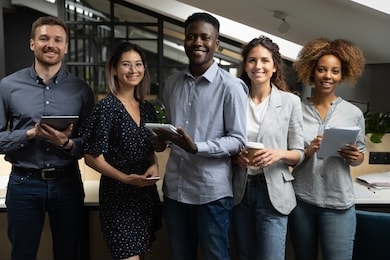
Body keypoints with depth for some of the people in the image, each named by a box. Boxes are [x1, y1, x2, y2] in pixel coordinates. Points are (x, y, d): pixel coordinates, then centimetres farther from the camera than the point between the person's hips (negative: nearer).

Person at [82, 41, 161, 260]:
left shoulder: (148, 108, 7)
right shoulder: (106, 107, -12)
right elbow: (92, 157, -12)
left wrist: (154, 166, -4)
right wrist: (126, 178, -20)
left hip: (146, 194, 7)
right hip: (117, 195, -6)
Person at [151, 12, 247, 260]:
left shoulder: (230, 86, -9)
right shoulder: (172, 83, 9)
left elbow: (238, 140, -11)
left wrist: (196, 147, -23)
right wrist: (161, 137, -1)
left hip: (212, 191, -5)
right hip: (175, 187, 5)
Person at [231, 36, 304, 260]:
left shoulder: (290, 101, -4)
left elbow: (299, 154, -1)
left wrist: (279, 154, -21)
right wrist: (235, 155, -12)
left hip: (273, 191, -2)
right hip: (240, 190, 3)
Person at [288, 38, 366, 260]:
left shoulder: (354, 113, -1)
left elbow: (360, 155, 8)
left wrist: (354, 157, -14)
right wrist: (308, 151, -18)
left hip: (338, 202, -1)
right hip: (301, 198, 1)